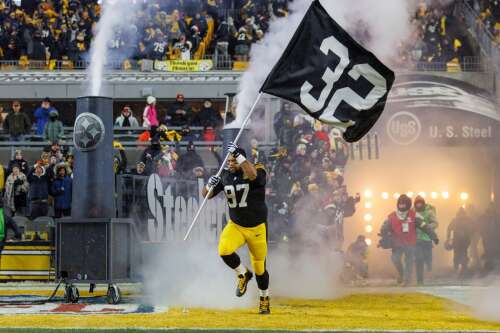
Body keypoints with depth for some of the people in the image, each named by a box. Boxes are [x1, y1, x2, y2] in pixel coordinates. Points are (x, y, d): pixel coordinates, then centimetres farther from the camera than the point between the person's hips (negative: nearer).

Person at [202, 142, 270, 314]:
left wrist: (238, 155, -43)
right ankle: (243, 274, 3)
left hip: (257, 228, -3)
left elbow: (253, 175, -42)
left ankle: (264, 299, 34)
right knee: (224, 250, -27)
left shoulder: (257, 171, -16)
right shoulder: (225, 175, -2)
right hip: (235, 226, 3)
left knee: (259, 268, 6)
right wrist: (210, 185, -20)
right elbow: (206, 195, 1)